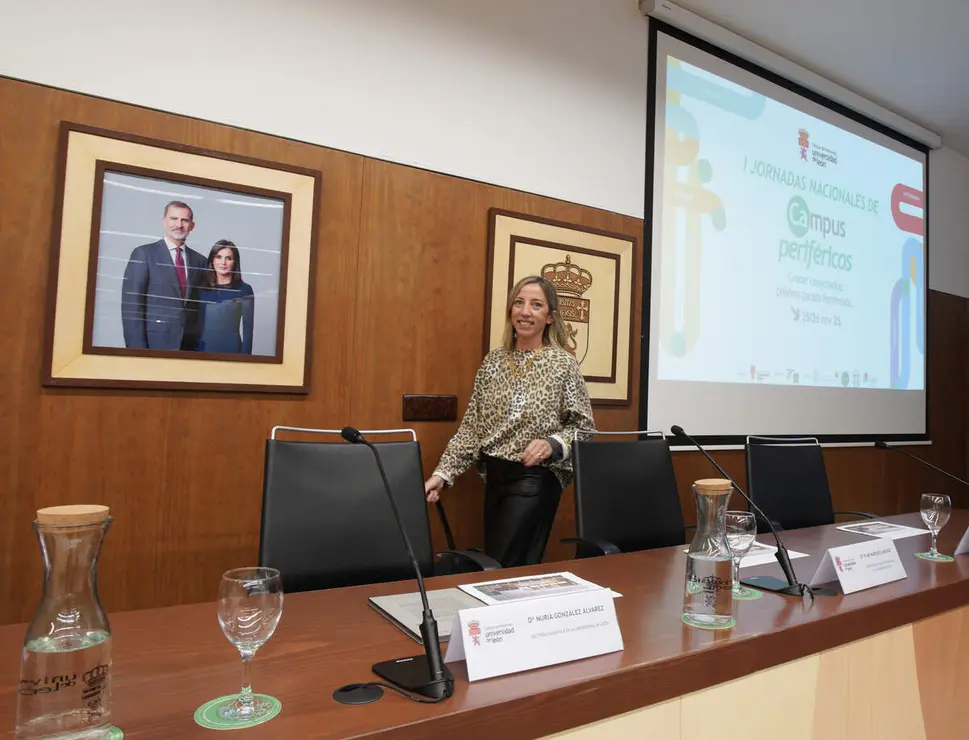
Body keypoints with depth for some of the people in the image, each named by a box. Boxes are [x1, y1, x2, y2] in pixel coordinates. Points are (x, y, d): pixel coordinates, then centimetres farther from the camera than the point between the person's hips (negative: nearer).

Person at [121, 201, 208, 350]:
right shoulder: (143, 254, 0)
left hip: (190, 344, 3)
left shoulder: (200, 261, 10)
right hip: (155, 341, -3)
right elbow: (131, 303, -6)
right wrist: (137, 346, -13)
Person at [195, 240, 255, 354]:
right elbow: (195, 322, 9)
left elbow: (248, 329, -5)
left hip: (231, 348, -3)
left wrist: (245, 355, -9)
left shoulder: (244, 289, -4)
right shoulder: (201, 288, 6)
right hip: (202, 348, 3)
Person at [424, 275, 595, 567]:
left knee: (504, 569, -5)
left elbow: (585, 427, -3)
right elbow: (471, 426, 5)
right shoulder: (493, 360, 5)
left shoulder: (563, 363, -7)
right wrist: (443, 473, -3)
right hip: (495, 475, 5)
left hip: (535, 478, -5)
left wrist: (553, 444, -22)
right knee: (505, 564, 12)